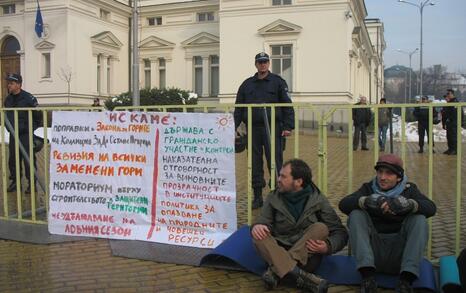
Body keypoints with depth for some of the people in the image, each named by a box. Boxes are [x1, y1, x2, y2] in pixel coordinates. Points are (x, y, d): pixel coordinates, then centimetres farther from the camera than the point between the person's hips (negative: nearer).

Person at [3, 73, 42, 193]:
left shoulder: (29, 98, -11)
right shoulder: (8, 99, 9)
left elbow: (37, 116, -5)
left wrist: (33, 130, -3)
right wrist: (10, 128, 15)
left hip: (26, 134, -6)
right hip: (13, 134, 6)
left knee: (29, 159, -4)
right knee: (13, 159, 10)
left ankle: (32, 183, 5)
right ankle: (15, 181, 21)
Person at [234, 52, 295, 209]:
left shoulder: (278, 82, 4)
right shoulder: (247, 84, 14)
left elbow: (288, 106, 0)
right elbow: (239, 108, 14)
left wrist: (288, 127, -9)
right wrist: (234, 128, 6)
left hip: (272, 128, -3)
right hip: (253, 129, 4)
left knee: (275, 163, -3)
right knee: (255, 166, 8)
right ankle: (257, 198, 17)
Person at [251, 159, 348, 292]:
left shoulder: (318, 200, 1)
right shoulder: (274, 198, 6)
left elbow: (340, 232, -1)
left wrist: (328, 246, -22)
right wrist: (257, 226, -24)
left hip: (307, 257, -1)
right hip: (279, 252, 1)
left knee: (320, 228, -24)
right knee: (259, 235, -25)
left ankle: (275, 271, -34)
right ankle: (301, 277, -43)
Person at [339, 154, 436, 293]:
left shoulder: (408, 189, 10)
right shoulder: (369, 188, 10)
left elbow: (431, 208, -10)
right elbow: (344, 204, -9)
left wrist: (408, 204, -31)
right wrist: (367, 201, -30)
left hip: (399, 252, 0)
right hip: (373, 249, 0)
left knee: (419, 219, -19)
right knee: (356, 215, -18)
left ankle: (406, 280, -28)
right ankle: (368, 275, -31)